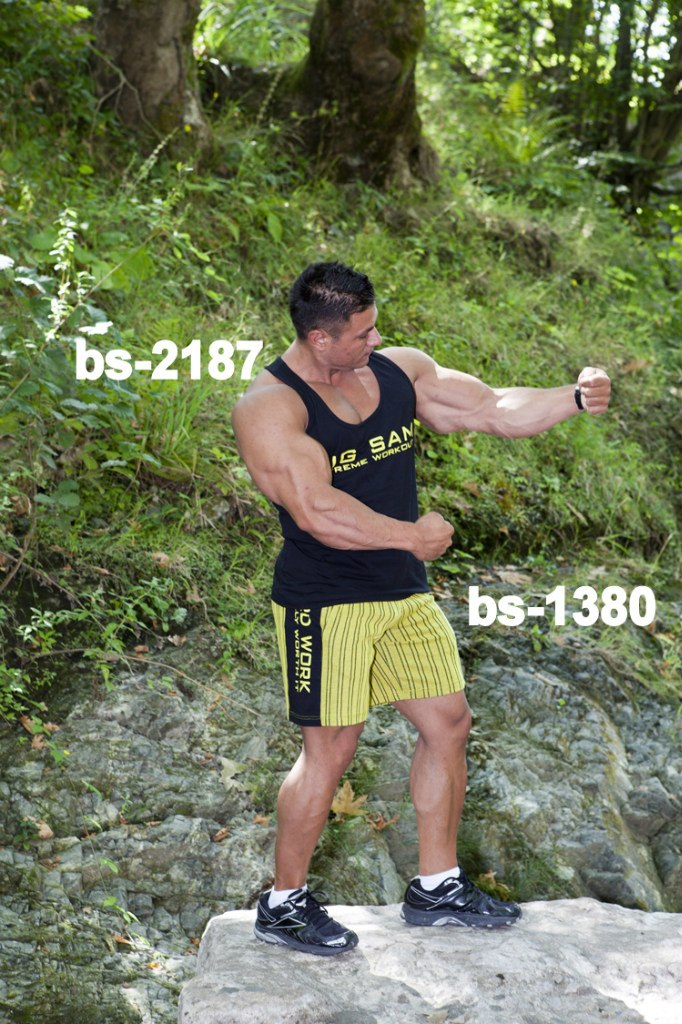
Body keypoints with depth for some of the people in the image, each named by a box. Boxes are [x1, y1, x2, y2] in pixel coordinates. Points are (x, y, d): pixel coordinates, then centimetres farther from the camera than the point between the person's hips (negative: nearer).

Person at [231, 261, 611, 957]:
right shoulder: (269, 407, -16)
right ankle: (283, 905, 16)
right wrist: (414, 536, -19)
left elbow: (494, 410, 5)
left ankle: (436, 888, 25)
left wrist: (573, 399, -11)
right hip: (325, 603, -7)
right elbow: (317, 512, -26)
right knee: (330, 749, -2)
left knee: (448, 723, 10)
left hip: (403, 591, 7)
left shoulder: (399, 371, 4)